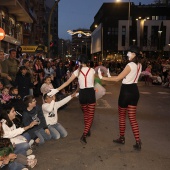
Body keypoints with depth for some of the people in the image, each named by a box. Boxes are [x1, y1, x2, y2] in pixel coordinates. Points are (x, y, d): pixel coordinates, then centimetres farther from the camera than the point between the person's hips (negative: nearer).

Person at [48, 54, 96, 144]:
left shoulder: (77, 71, -2)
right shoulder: (92, 70, -1)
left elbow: (67, 82, -5)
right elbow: (93, 82, 9)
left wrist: (56, 90, -2)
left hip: (82, 94, 2)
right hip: (91, 93, -1)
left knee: (86, 114, 23)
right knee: (90, 116, 3)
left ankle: (87, 130, 37)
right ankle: (84, 135, -8)